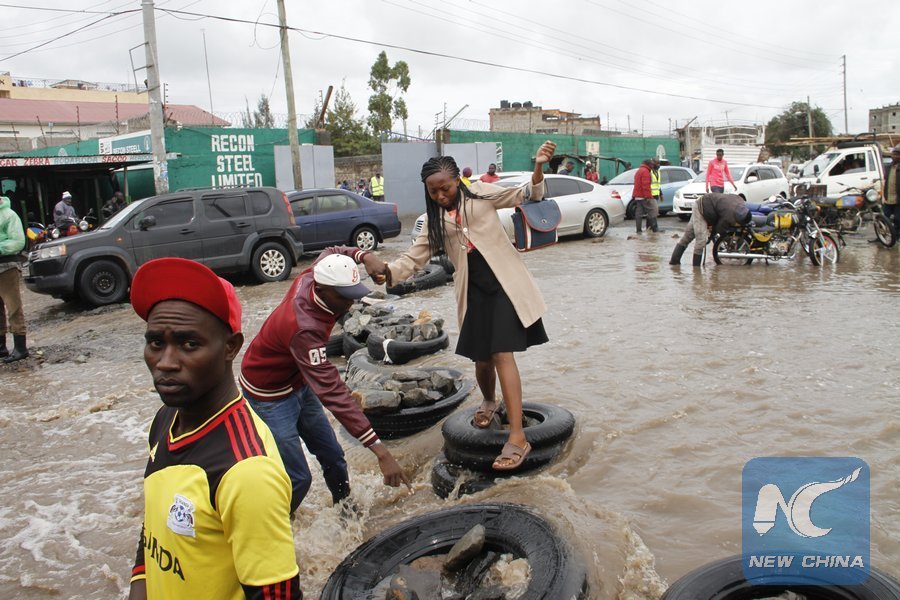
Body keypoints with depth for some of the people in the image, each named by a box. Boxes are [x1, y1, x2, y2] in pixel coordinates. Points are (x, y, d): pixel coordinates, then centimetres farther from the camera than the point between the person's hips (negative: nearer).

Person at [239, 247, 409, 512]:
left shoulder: (310, 277, -17)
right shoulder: (303, 328, -39)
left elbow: (332, 251, 9)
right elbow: (332, 393, -44)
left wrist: (365, 256, -15)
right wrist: (380, 451, -46)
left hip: (298, 383, 8)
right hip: (270, 396, -8)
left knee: (332, 457, 12)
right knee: (297, 478, -8)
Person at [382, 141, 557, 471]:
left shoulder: (480, 193, 1)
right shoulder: (434, 220, 8)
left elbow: (526, 195, 0)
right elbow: (413, 258, 5)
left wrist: (538, 167, -20)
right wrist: (387, 271, -15)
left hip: (505, 282, -3)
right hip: (474, 291, 3)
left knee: (502, 354, -13)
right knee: (482, 358, 8)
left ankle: (517, 437, -13)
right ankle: (489, 402, 43)